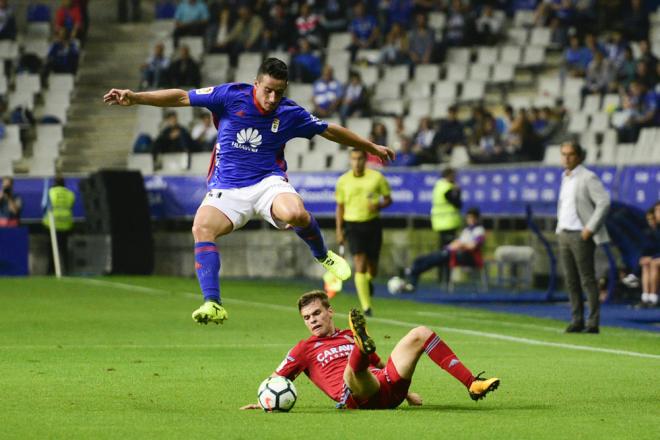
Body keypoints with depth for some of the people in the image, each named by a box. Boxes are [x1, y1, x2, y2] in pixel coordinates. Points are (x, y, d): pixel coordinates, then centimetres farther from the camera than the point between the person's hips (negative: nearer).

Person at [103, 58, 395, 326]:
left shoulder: (290, 114, -2)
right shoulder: (231, 95, -6)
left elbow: (331, 131, 14)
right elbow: (182, 98, -3)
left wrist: (371, 148, 22)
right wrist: (134, 98, -10)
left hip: (268, 182, -1)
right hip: (227, 188, 1)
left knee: (295, 213, -33)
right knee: (201, 227, -28)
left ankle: (323, 256, 1)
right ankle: (213, 305, -32)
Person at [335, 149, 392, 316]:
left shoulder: (377, 177, -2)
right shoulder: (343, 181, 2)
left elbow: (388, 199, 6)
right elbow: (340, 207, 10)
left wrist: (379, 205, -16)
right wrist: (339, 230, 5)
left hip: (372, 224, 1)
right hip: (353, 225, -1)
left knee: (372, 265, 9)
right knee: (360, 264, -14)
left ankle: (368, 282, 48)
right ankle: (366, 306, -15)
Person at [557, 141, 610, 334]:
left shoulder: (588, 178, -9)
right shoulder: (565, 178, 16)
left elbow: (604, 202, -16)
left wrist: (590, 228, -18)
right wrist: (559, 227, 15)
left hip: (581, 236, -8)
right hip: (564, 235, 8)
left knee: (587, 280, -6)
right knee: (571, 280, 8)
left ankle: (593, 323, -5)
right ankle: (577, 320, 14)